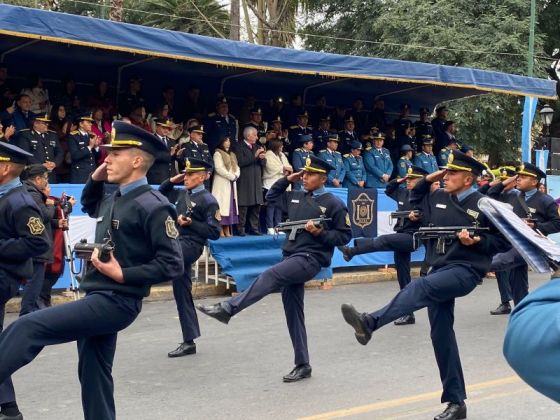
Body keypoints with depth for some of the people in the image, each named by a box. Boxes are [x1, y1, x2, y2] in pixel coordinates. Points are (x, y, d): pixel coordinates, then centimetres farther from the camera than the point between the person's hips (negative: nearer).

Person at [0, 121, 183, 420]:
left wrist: (123, 275, -20)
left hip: (115, 302, -9)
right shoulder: (114, 200, 10)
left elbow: (172, 264, -18)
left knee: (27, 328, -18)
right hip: (98, 298, 9)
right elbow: (89, 207, 34)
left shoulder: (153, 206, -16)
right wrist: (94, 179, 14)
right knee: (94, 376, 14)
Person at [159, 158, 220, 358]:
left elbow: (214, 233, -11)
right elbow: (161, 192, 32)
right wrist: (172, 180, 15)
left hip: (191, 246, -8)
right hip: (178, 244, 8)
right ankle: (189, 342, 15)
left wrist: (190, 223, -17)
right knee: (182, 294, 9)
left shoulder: (208, 200, -7)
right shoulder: (181, 194, 14)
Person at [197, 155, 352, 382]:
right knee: (293, 312, 5)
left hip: (311, 259, -7)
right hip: (291, 257, 7)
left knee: (270, 276, -29)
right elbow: (271, 196, 30)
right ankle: (303, 366, 11)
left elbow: (345, 236, -1)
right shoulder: (296, 197, 15)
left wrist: (320, 233, -14)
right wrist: (288, 179, 17)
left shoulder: (333, 204, -2)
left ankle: (227, 309, -32)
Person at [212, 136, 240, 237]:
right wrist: (231, 176, -13)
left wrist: (236, 175, -5)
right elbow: (219, 169, -14)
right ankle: (220, 230, -9)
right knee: (222, 206, -9)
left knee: (230, 206, 4)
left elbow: (237, 168, 16)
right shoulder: (218, 154, -4)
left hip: (232, 183, 7)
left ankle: (227, 230, 6)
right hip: (222, 184, -7)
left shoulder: (232, 155, 20)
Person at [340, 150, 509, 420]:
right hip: (440, 270, 7)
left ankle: (369, 323, -52)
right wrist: (426, 181, 13)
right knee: (441, 335, 4)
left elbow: (503, 242, -2)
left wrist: (476, 242, -17)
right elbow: (413, 205, 28)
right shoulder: (438, 198, 10)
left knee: (421, 286, -35)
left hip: (466, 270, -7)